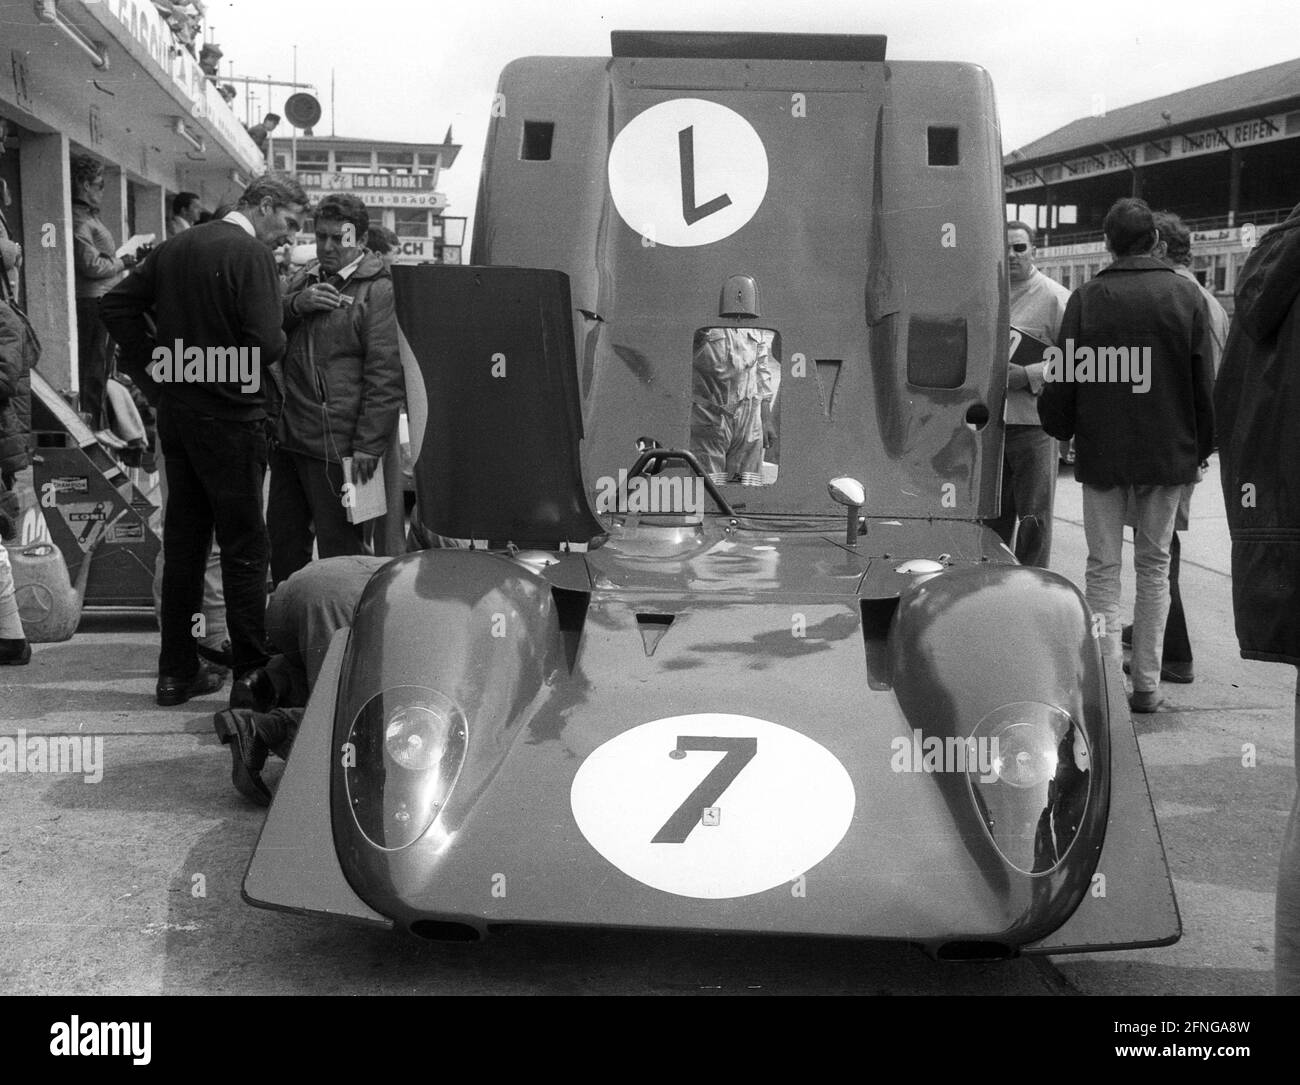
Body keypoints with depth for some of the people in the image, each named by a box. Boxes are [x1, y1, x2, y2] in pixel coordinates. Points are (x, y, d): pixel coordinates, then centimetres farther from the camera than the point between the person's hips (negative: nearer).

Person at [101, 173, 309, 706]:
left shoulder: (177, 246, 10)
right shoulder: (251, 254, -13)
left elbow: (117, 303, 14)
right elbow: (266, 344, -21)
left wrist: (152, 364, 11)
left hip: (175, 413, 8)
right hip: (231, 418, -7)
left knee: (182, 542, 14)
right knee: (244, 547, 0)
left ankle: (177, 671, 21)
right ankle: (253, 675, 6)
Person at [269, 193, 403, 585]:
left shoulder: (378, 291, -9)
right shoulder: (307, 278, 16)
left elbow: (385, 376, -14)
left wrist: (368, 446, -18)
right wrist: (296, 304, -8)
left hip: (336, 446, -8)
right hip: (289, 436, 8)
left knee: (338, 550, -1)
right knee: (283, 541, 17)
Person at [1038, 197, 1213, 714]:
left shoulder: (1086, 298, -5)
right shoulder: (1185, 294, -1)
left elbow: (1062, 380, -3)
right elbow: (1205, 381, 1)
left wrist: (1062, 430, 14)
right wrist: (1203, 446, 11)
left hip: (1102, 454, -1)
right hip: (1168, 453, 2)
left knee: (1103, 567, 6)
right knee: (1154, 565, 11)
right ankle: (1146, 684, 12)